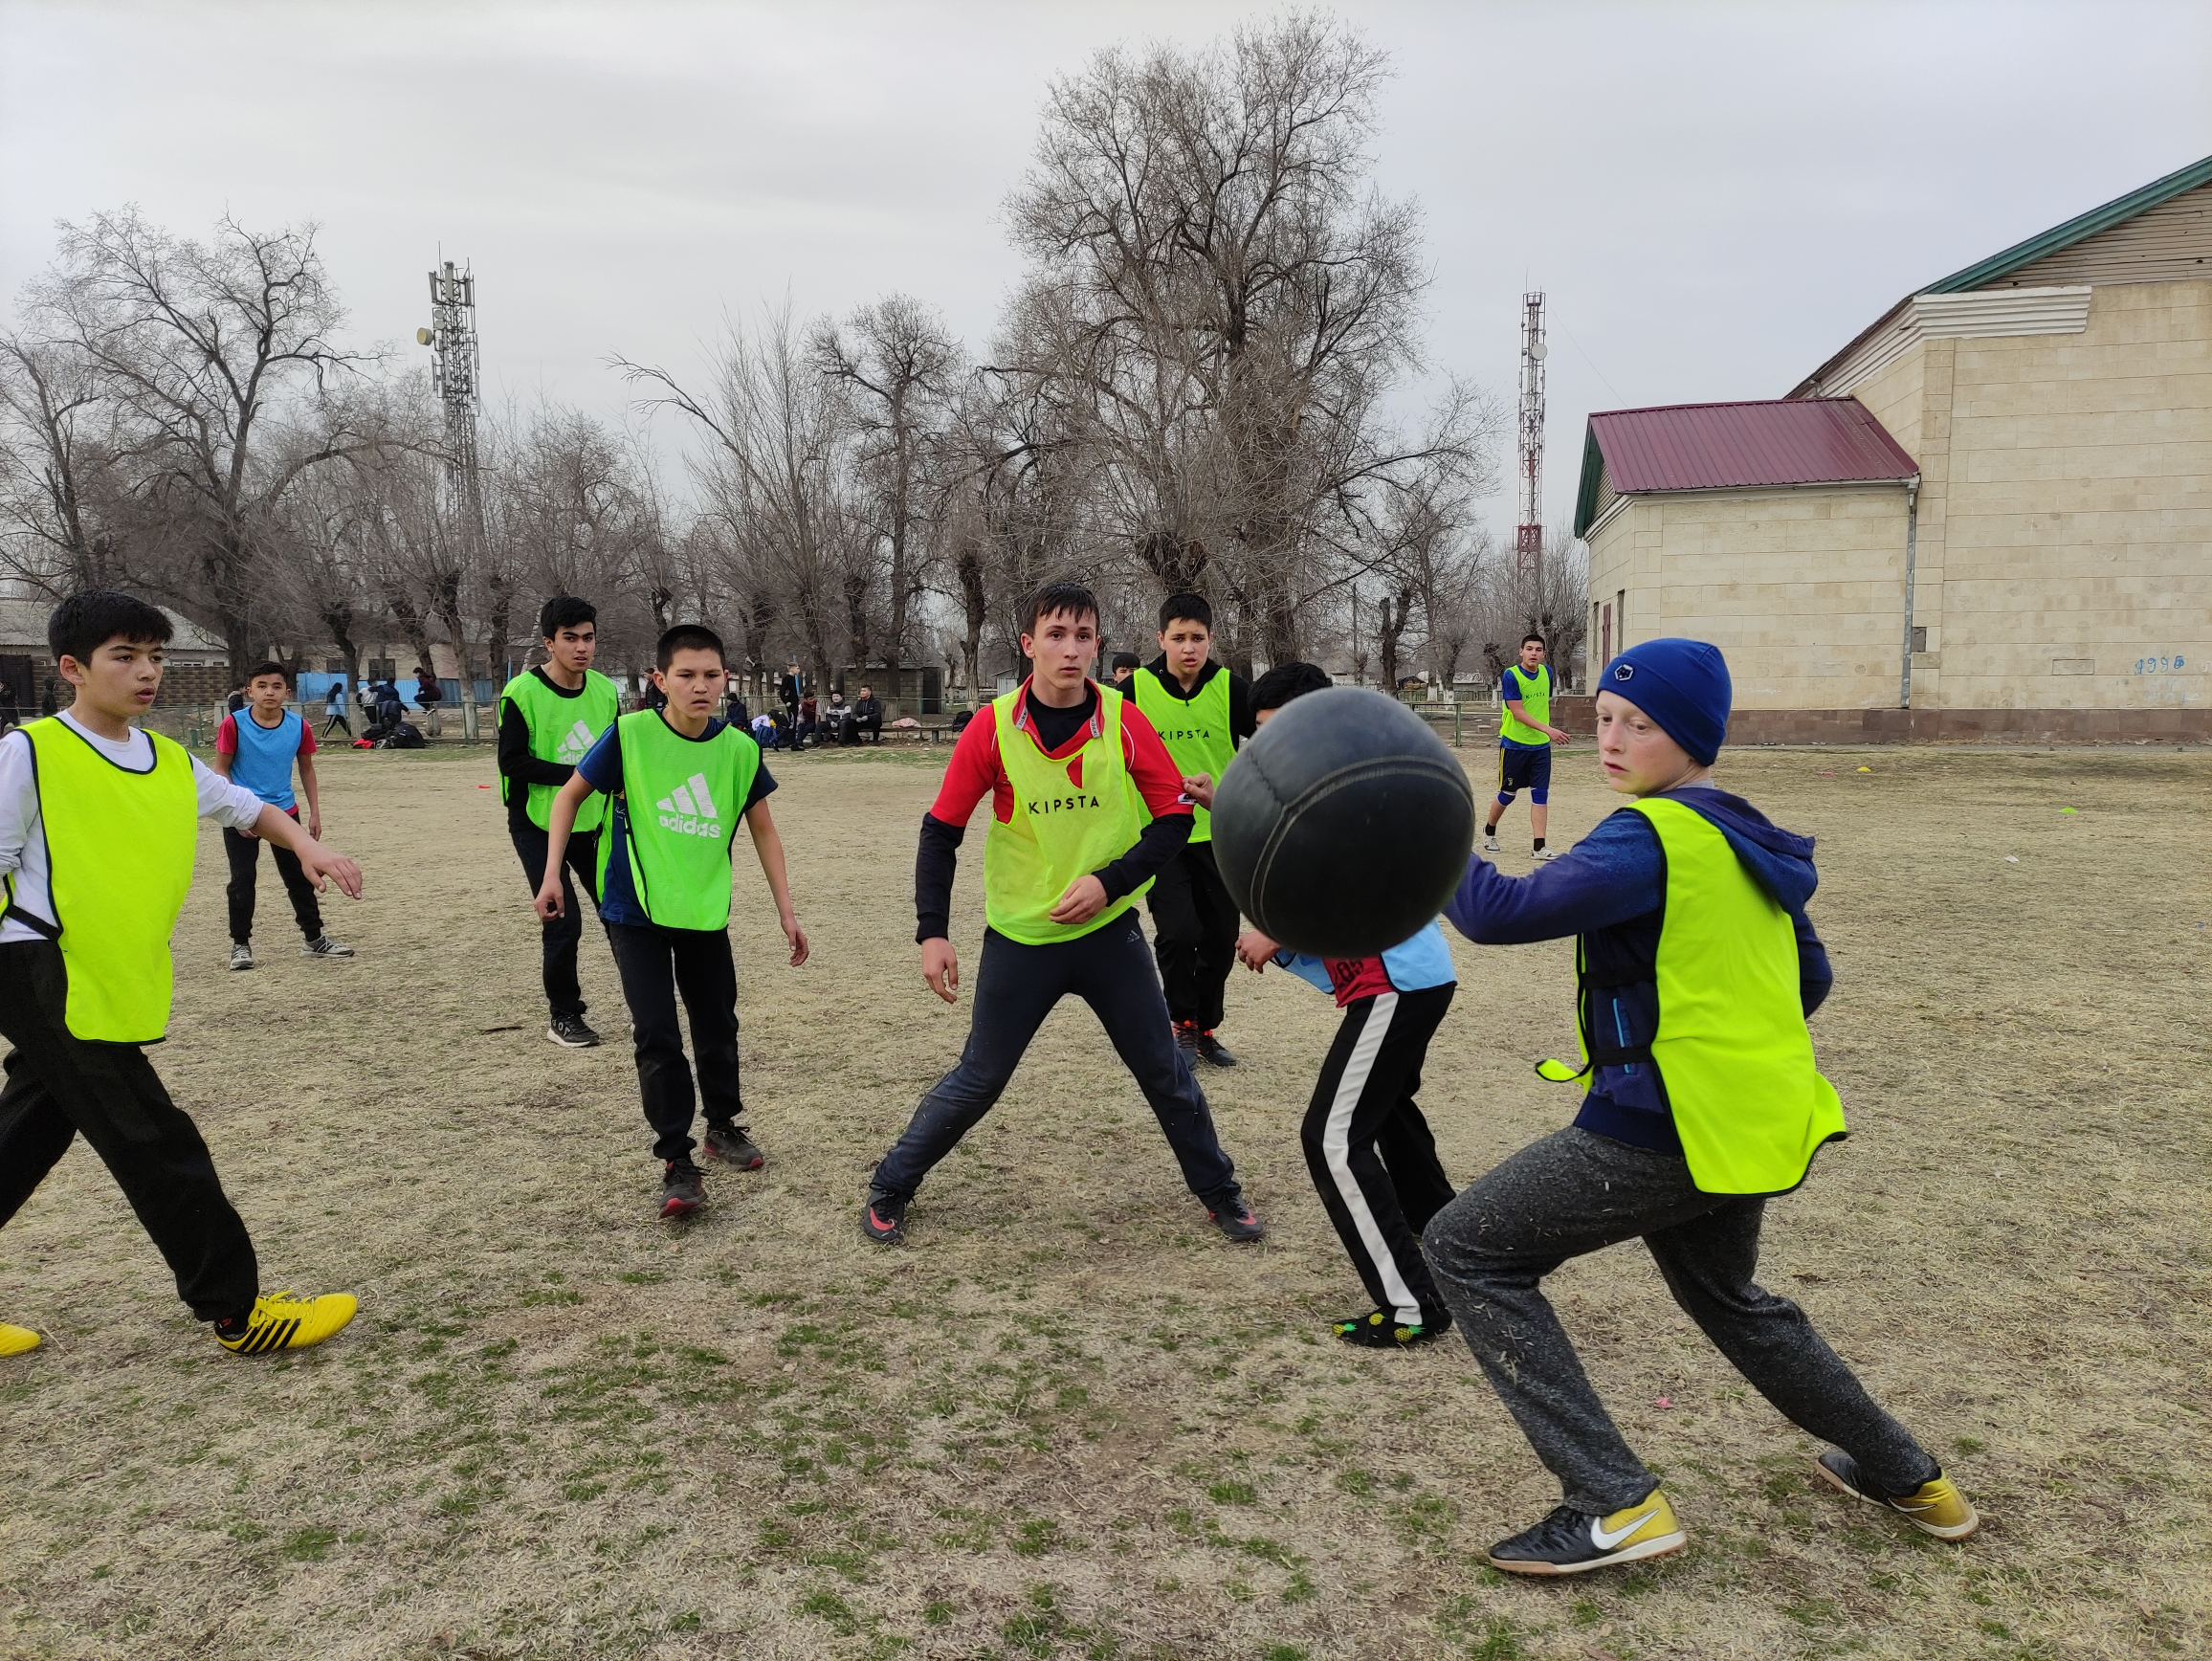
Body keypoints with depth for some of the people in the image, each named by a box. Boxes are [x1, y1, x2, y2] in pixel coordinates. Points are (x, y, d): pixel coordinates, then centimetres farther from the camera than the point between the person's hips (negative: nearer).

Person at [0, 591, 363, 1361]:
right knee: (158, 1146, -5)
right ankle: (236, 1310, 4)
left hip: (117, 991, 7)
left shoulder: (171, 762, 8)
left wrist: (305, 844, 2)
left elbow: (245, 806, 22)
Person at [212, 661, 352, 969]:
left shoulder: (299, 726, -5)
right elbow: (221, 770, -6)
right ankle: (240, 944, 12)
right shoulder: (234, 725, -13)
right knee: (242, 880, -2)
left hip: (285, 812, 3)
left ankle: (314, 939, 20)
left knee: (299, 876, 9)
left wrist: (315, 813, 5)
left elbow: (306, 769, 8)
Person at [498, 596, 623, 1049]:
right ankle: (563, 1015, 12)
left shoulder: (606, 690, 0)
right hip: (538, 827, -5)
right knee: (563, 922, -7)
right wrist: (576, 775, -24)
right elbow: (512, 762, -18)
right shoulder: (521, 693, -15)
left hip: (593, 824, 5)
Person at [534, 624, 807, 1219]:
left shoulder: (740, 750, -7)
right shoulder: (630, 734, -14)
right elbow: (570, 795, -1)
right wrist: (552, 874, -6)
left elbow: (763, 831, 4)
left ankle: (723, 1126, 37)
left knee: (717, 1025, 14)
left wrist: (786, 912, 4)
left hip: (706, 911, 3)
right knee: (657, 1035, -6)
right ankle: (677, 1161, 5)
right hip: (636, 912, -3)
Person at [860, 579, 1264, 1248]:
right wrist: (932, 932, -11)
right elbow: (941, 831, -6)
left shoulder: (1124, 721, -10)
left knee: (1166, 1071, 11)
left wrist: (1111, 880, -17)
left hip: (1109, 932, 2)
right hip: (1020, 937, -1)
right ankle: (888, 1190, 28)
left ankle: (1219, 1191, 32)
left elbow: (1175, 816, -4)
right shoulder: (991, 728, -13)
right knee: (978, 1081, 8)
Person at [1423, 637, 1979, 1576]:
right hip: (1758, 1124, 10)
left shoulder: (1653, 839, -17)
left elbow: (1500, 914, -27)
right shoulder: (1748, 841, 11)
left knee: (1467, 1251, -1)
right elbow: (1809, 980, 21)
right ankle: (1904, 1477, 46)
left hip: (1663, 1128, -9)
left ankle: (1615, 1506, -3)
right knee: (1724, 1294, 34)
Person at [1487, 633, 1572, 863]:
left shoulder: (1547, 672, 3)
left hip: (1541, 745, 4)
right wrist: (1548, 730, -30)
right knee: (1507, 795, 6)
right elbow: (1518, 713, -21)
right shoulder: (1511, 675, -15)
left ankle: (1539, 846, -1)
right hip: (1514, 745, -4)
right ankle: (1489, 831, 30)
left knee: (1540, 794, -2)